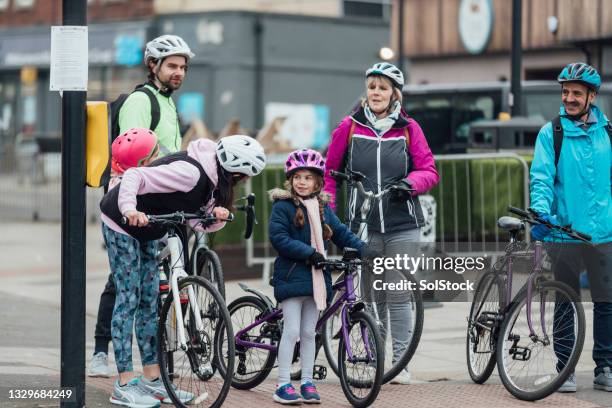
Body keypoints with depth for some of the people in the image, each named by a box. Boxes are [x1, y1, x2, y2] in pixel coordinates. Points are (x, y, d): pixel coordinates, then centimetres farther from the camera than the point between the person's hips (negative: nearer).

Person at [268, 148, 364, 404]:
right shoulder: (283, 206, -6)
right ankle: (283, 385, -3)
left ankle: (307, 383, 16)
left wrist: (364, 250, 4)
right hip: (291, 276, -6)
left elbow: (342, 234, 17)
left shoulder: (323, 208, 13)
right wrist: (309, 252, -20)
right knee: (292, 330, -8)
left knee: (309, 333, 10)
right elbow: (279, 238, -15)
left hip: (316, 277, 6)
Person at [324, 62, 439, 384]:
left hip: (402, 226, -1)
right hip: (364, 227, 1)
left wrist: (410, 182, -15)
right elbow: (330, 172, 11)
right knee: (372, 297, 5)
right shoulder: (350, 127, 4)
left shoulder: (408, 129, 3)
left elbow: (430, 171, 4)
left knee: (398, 297, 1)